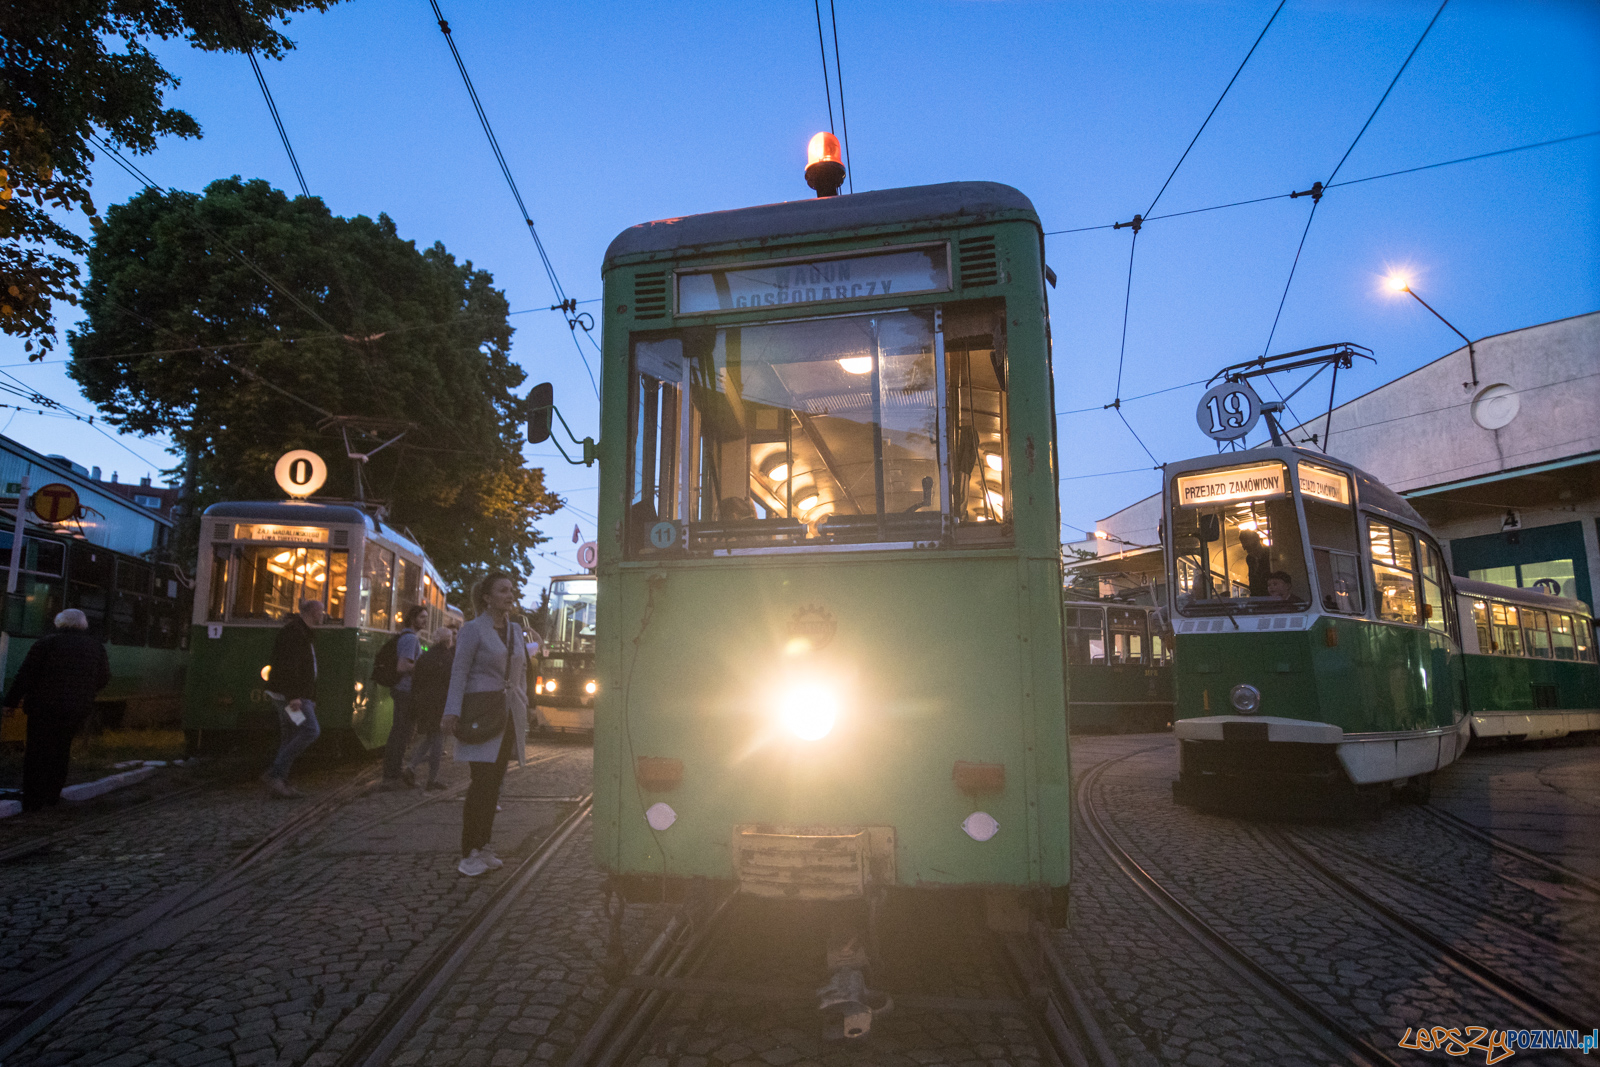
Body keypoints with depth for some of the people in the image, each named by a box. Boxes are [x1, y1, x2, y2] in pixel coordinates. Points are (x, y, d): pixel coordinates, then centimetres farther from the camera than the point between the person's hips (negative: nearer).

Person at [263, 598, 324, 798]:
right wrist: (293, 696, -27)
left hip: (298, 695, 11)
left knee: (291, 737, 10)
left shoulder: (306, 633, 20)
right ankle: (275, 774, -13)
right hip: (289, 694, -10)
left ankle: (279, 781, 13)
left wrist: (311, 699, 22)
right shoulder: (293, 630, -13)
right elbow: (288, 665, -22)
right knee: (311, 730, -17)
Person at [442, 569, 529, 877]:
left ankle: (482, 846, 18)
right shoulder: (473, 629, -5)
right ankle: (469, 853, -2)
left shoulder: (515, 630, 13)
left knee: (495, 781, 9)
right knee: (482, 780, -10)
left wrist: (523, 710, 16)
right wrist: (452, 712, -16)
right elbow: (459, 672, -8)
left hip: (509, 714, 6)